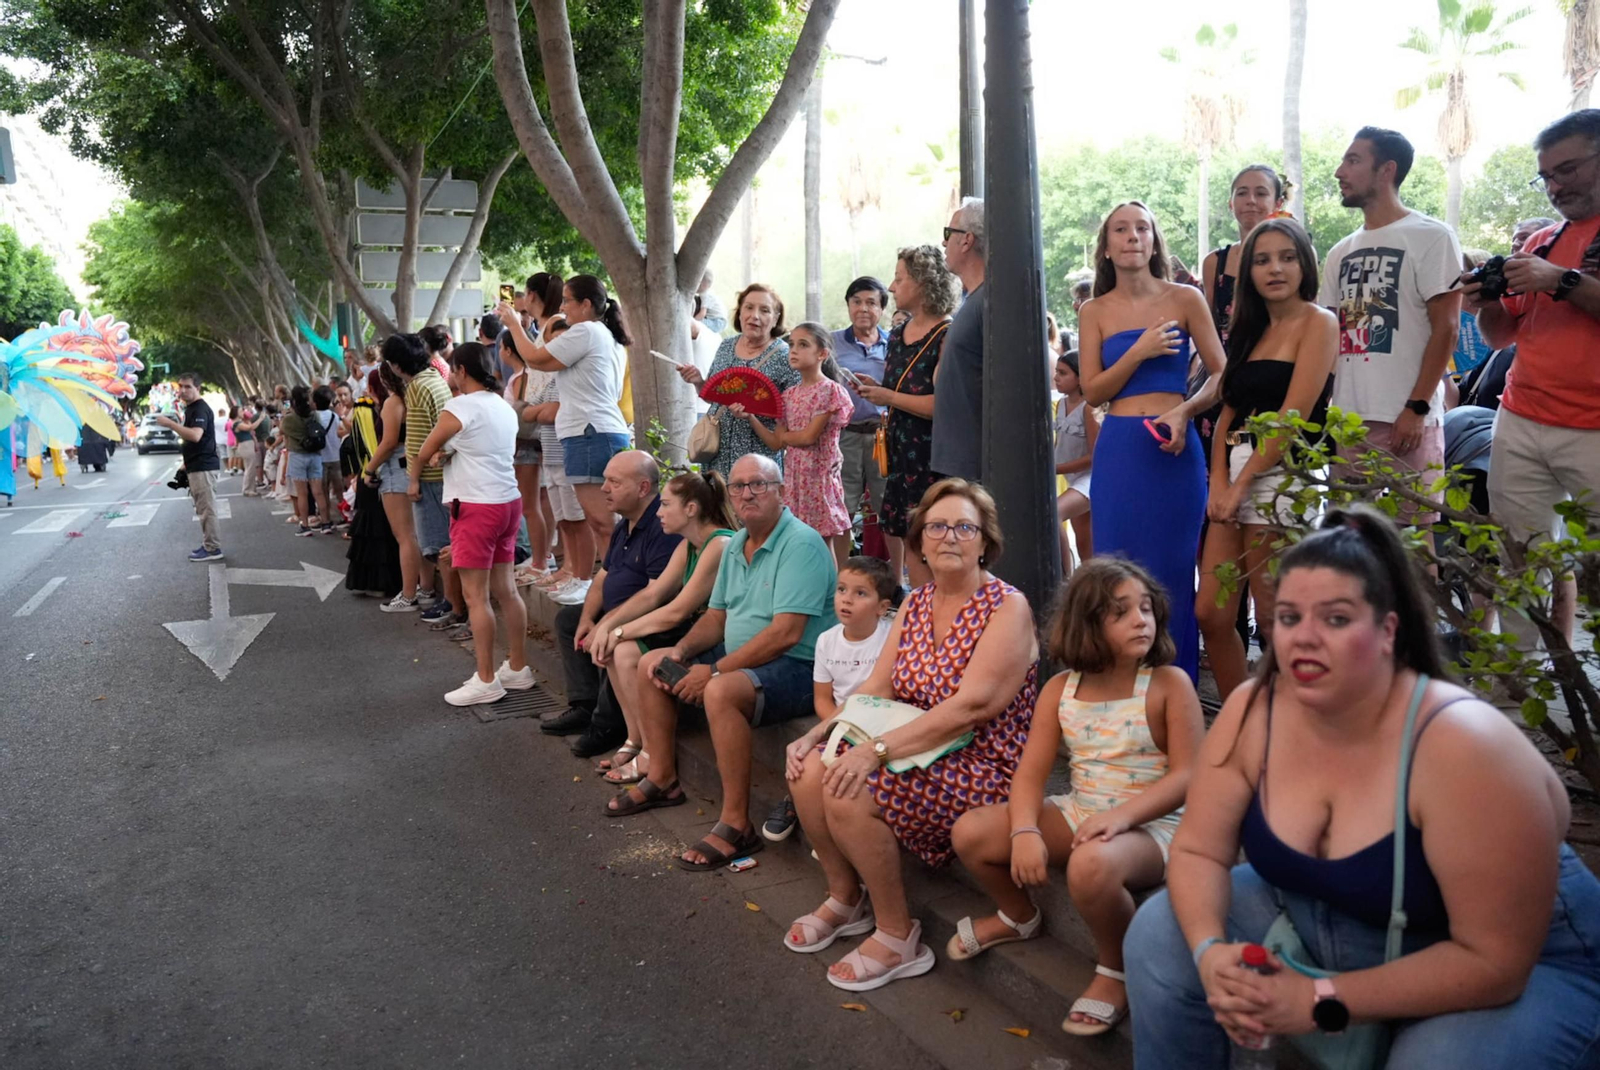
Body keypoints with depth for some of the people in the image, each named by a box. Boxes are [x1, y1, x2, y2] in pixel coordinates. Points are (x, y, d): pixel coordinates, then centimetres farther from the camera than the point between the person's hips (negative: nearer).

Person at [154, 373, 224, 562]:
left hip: (203, 467, -11)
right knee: (203, 508, 14)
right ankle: (208, 544, 20)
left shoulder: (200, 409, -15)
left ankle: (213, 549, -5)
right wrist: (186, 464, 24)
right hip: (196, 466, 11)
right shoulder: (190, 408, 19)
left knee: (206, 508, -8)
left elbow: (195, 436, -31)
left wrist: (170, 423, -27)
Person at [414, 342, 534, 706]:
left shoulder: (457, 409, -11)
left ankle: (486, 680, 1)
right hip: (508, 501, 8)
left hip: (476, 506, -8)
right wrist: (448, 454, 19)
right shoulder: (504, 407, 12)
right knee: (505, 589, 13)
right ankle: (518, 668, 19)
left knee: (475, 596, -3)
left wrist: (418, 470, 21)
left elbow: (423, 455, -1)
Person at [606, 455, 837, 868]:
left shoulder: (801, 543, -19)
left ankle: (736, 823, -24)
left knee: (721, 691, -36)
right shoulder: (735, 546, 11)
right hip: (739, 657, 10)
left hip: (795, 668, -10)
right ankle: (662, 779, 21)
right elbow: (716, 616, 16)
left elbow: (786, 634, -26)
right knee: (651, 665, 10)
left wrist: (714, 670, -23)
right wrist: (680, 651, -5)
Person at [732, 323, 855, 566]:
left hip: (820, 476, -6)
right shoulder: (789, 395, 12)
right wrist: (749, 416, 0)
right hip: (793, 477, 6)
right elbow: (776, 444, 8)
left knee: (824, 545, -2)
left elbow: (809, 436, -14)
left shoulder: (830, 390, -8)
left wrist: (785, 436, 4)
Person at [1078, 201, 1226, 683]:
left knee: (1173, 570, 0)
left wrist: (1184, 411, -14)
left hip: (1174, 448, -1)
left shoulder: (1185, 299, 5)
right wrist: (1140, 351, -9)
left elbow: (1220, 374, 3)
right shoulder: (1095, 312, 9)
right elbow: (1092, 391, 3)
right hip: (1118, 449, 2)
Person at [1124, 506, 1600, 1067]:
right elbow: (1199, 852, -8)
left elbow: (1494, 960, -27)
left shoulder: (1464, 747, -31)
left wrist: (1320, 1001, -30)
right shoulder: (1253, 711, -16)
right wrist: (1210, 952, -28)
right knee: (1161, 937, -10)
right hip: (1324, 922, 5)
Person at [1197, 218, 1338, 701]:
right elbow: (1229, 411, 13)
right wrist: (1219, 480, -2)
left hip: (1281, 475, -7)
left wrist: (1242, 484, -12)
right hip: (1236, 472, 7)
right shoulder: (1252, 328, 19)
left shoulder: (1318, 322, -3)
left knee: (1275, 623, -1)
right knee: (1211, 614, 3)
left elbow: (1292, 417, -12)